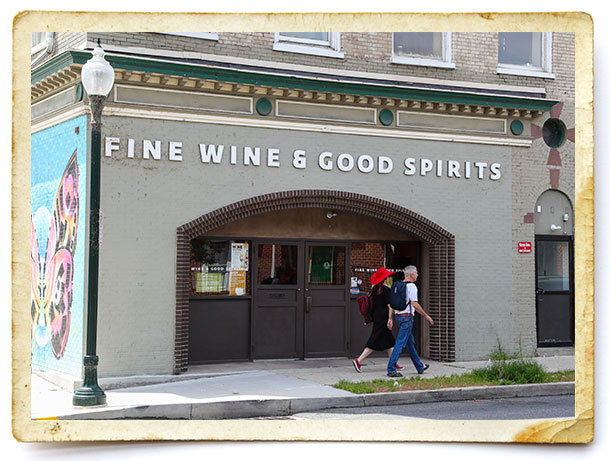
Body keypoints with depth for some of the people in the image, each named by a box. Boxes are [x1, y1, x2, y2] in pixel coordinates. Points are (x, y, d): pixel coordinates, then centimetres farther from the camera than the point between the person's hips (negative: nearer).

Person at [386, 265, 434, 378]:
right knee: (400, 343, -9)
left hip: (398, 316, 9)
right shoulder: (411, 286, -12)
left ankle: (420, 367, 28)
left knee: (410, 343, 17)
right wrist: (426, 315, -9)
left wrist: (390, 318, 12)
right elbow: (414, 304, -17)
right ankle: (391, 369, -13)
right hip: (406, 317, -9)